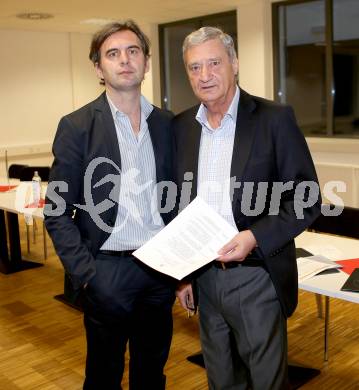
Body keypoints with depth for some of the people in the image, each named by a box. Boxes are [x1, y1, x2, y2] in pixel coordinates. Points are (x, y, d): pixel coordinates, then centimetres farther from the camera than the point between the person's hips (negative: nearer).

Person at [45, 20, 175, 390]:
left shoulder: (167, 123, 5)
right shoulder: (77, 126, -7)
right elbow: (57, 212, -6)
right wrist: (86, 274, -13)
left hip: (161, 269, 4)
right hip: (108, 272, -3)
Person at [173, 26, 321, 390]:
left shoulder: (274, 119, -8)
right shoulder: (181, 126, 6)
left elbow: (306, 199, -8)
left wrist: (255, 237, -23)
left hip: (256, 276, -4)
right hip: (202, 277, 5)